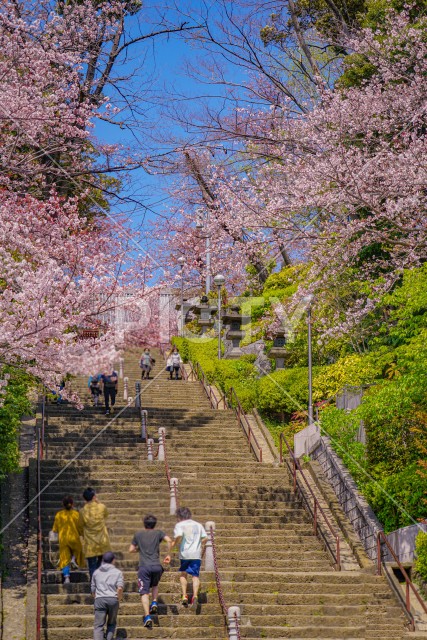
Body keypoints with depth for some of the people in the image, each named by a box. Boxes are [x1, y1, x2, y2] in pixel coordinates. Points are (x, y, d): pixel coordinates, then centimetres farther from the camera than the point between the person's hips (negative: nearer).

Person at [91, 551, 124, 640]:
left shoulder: (96, 572, 18)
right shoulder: (117, 572, 10)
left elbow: (93, 590, 18)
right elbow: (120, 587, -6)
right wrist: (118, 599, 5)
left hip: (99, 599, 1)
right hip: (113, 599, -1)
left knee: (98, 625, -4)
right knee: (112, 623, 19)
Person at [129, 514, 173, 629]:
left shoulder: (138, 534, 12)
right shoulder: (158, 533, 10)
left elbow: (131, 550, 13)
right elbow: (169, 540, -7)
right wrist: (168, 555, 3)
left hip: (144, 567, -1)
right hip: (157, 566, 1)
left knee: (144, 592, -3)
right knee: (155, 585, 30)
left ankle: (147, 616, -17)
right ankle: (154, 603, 9)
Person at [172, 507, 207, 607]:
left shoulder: (179, 525, 2)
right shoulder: (198, 525, 15)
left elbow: (179, 536, -16)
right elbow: (205, 538, 7)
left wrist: (174, 543, 2)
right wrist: (202, 549, 19)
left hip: (185, 553, -2)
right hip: (197, 554, 2)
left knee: (183, 574, 16)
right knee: (195, 575, 0)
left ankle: (184, 596, 7)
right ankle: (195, 595, -21)